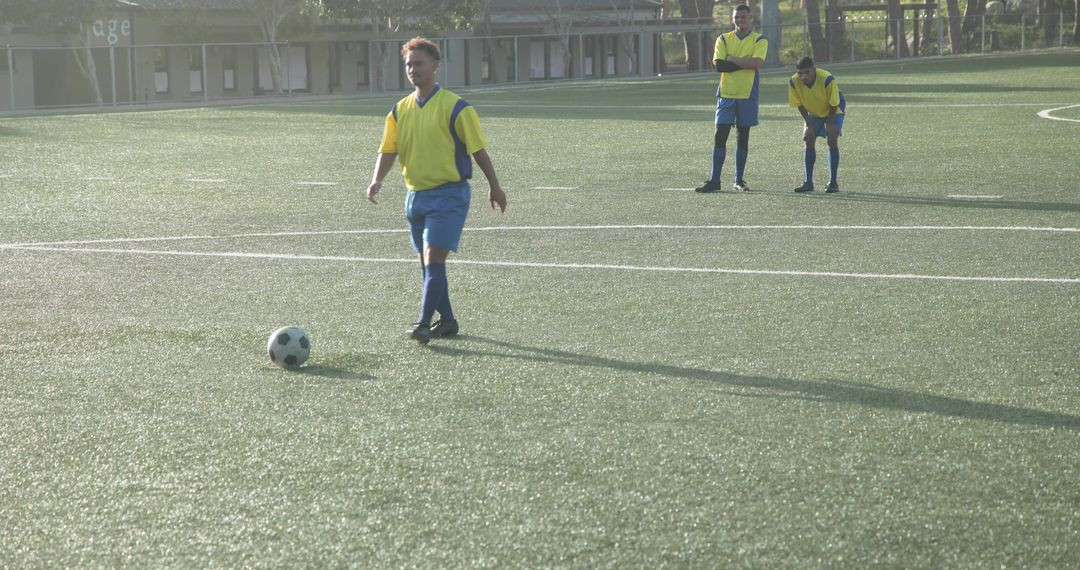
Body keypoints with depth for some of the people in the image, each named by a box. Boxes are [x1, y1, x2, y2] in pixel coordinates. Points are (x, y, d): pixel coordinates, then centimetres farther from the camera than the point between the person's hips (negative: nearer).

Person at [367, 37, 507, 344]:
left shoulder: (455, 107, -9)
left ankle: (424, 324, -16)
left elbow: (477, 149, -4)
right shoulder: (400, 109, 7)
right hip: (416, 194, 7)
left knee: (434, 259, -15)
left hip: (448, 194, -7)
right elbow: (388, 149, 5)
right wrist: (377, 180, -13)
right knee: (427, 262, 12)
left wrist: (494, 187, 0)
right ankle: (447, 320, 25)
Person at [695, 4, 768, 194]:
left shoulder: (759, 40, 1)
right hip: (726, 94, 1)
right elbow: (719, 65, -9)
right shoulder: (723, 39, 5)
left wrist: (732, 59, -12)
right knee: (719, 136, -5)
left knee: (743, 137, 6)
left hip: (747, 95, -1)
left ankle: (739, 179, 16)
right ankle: (714, 180, -2)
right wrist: (745, 63, -13)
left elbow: (757, 63, -17)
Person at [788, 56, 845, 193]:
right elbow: (800, 105, -12)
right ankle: (808, 182, -1)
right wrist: (809, 125, -13)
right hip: (813, 113, 4)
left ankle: (833, 183, -14)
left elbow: (833, 105, -24)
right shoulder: (794, 82, -27)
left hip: (834, 111, -4)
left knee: (832, 140, -17)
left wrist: (829, 124, -19)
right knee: (809, 141, -7)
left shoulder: (827, 80, -37)